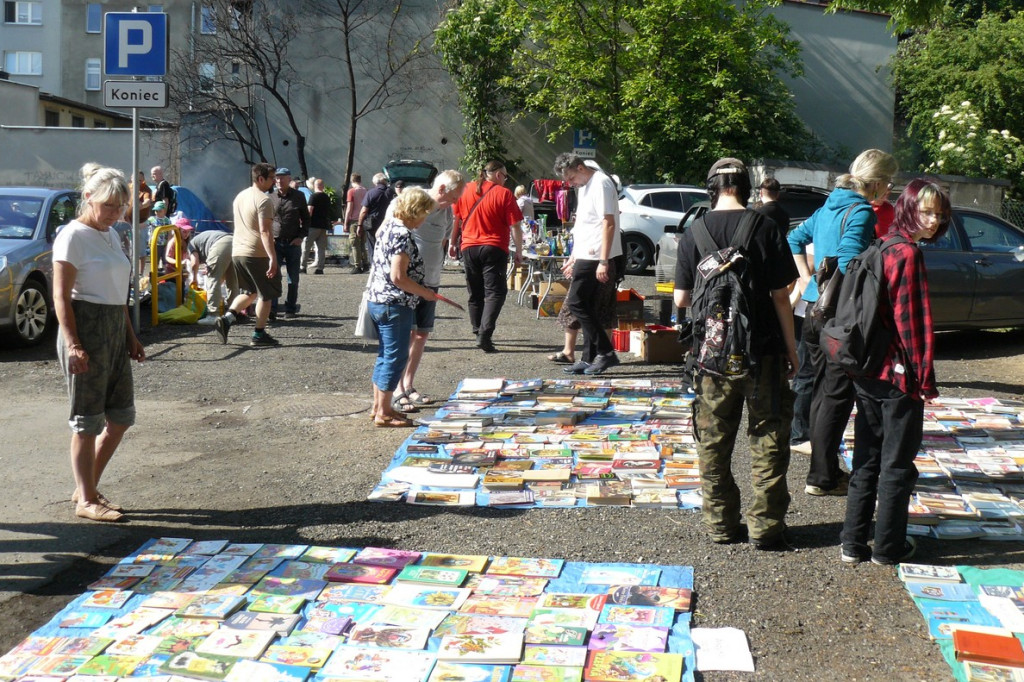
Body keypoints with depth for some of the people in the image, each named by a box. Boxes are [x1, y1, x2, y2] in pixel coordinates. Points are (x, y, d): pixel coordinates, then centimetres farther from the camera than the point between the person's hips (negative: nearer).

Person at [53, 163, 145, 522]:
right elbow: (61, 296, -14)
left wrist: (131, 336, 20)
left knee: (121, 416, 11)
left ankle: (87, 487, 25)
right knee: (88, 420, -1)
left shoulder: (110, 235, 15)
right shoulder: (72, 236, -10)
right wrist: (72, 344, -21)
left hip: (114, 329, 9)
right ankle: (86, 500, 10)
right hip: (85, 327, -9)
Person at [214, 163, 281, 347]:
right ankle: (259, 334, 7)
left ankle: (227, 317, 1)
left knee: (250, 292, 20)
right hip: (257, 254, -8)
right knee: (266, 295, 5)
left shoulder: (240, 196, 14)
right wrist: (273, 258, -26)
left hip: (237, 252, 8)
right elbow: (265, 231, -23)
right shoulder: (263, 200, -14)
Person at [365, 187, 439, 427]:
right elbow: (398, 277, -23)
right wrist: (425, 293, -13)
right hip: (395, 305, -10)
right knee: (395, 358, -2)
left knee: (385, 355, 18)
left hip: (377, 300, 10)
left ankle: (379, 406, 25)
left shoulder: (389, 226, 10)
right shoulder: (403, 235, -18)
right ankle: (383, 413, 3)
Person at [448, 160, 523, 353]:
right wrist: (518, 251, 1)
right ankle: (484, 335, -19)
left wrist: (452, 243, 20)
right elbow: (515, 226, -6)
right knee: (495, 292, -4)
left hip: (469, 247, 4)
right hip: (494, 249, -4)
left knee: (475, 294, 15)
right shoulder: (503, 194, -5)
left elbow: (456, 219, 11)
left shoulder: (466, 190, 6)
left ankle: (479, 333, 21)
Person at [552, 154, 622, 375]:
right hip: (585, 256, 10)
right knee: (586, 307, 10)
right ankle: (589, 359, 15)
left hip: (595, 258, -10)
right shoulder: (584, 186, 18)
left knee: (576, 304, -10)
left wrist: (603, 261, -23)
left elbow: (608, 223, -19)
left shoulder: (601, 184, -12)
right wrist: (573, 257, 25)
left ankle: (606, 352, -6)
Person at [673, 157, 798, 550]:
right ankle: (766, 527, 10)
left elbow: (681, 299, -1)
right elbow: (780, 296, -7)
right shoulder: (766, 229, -7)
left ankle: (721, 524, 17)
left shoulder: (694, 233, -2)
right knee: (768, 440, 8)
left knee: (714, 442, 12)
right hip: (763, 352, -2)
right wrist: (791, 349, 2)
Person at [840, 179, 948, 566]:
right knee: (897, 465, 6)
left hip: (867, 373, 8)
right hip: (899, 376, -8)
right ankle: (888, 547, 16)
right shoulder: (908, 254, -16)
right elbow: (913, 321, -18)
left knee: (866, 461, 14)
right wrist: (925, 378, -11)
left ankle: (853, 544, 20)